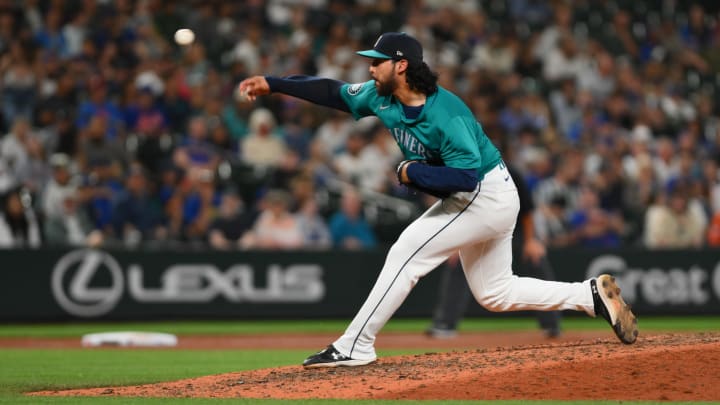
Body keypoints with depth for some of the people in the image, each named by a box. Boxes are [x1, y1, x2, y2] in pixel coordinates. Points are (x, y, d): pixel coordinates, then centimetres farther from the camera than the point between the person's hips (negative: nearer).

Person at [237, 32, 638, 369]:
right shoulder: (382, 97, -3)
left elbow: (466, 175, -32)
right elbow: (333, 92, 5)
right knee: (495, 294, 14)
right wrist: (273, 83, 1)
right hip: (481, 201, 10)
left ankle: (355, 346, -10)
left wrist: (413, 172, -24)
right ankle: (594, 294, 17)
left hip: (486, 197, -10)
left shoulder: (446, 114, -28)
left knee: (406, 254, -14)